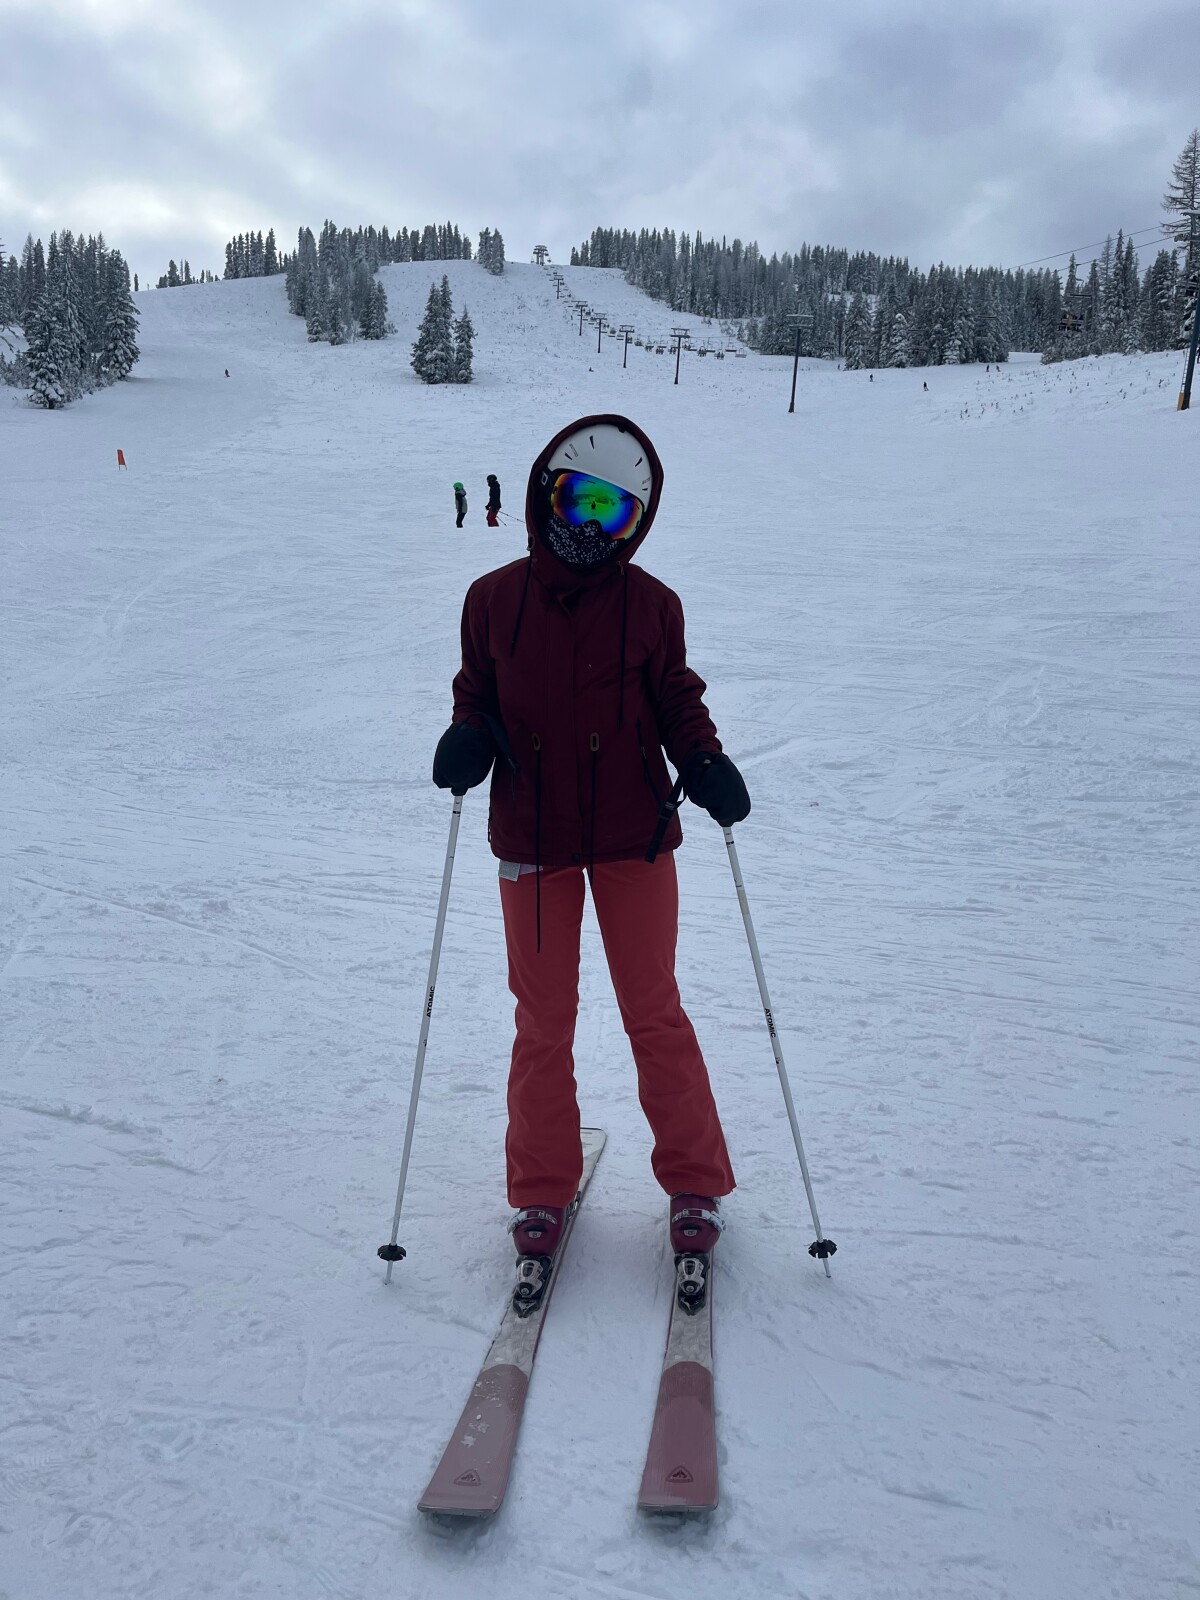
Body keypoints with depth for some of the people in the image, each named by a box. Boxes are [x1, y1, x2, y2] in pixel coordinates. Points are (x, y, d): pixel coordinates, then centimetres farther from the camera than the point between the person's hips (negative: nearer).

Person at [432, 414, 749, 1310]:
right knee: (543, 1025, 10)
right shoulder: (495, 599, 0)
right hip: (532, 841, 2)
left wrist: (706, 765, -16)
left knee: (654, 1012, 7)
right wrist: (468, 736, -13)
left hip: (634, 838, -1)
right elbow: (478, 691, 9)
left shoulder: (650, 606, -3)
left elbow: (678, 702, 3)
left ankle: (695, 1187, 25)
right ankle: (544, 1196, 28)